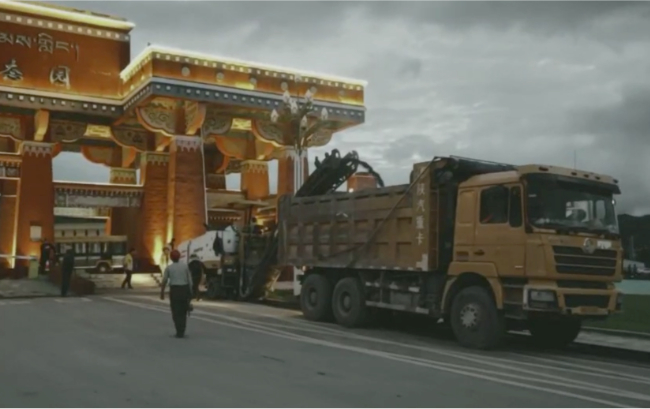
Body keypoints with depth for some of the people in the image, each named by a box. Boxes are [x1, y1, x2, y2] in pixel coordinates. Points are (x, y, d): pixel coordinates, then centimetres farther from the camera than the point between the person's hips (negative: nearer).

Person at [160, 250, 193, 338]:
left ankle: (179, 332, -4)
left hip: (174, 290, -1)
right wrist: (190, 292, 7)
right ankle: (182, 332, 15)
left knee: (176, 312, 4)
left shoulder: (169, 268, -1)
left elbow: (164, 281, -1)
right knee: (183, 312, 14)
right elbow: (190, 279, 0)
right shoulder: (185, 266, 1)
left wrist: (162, 292, 10)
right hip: (184, 289, 1)